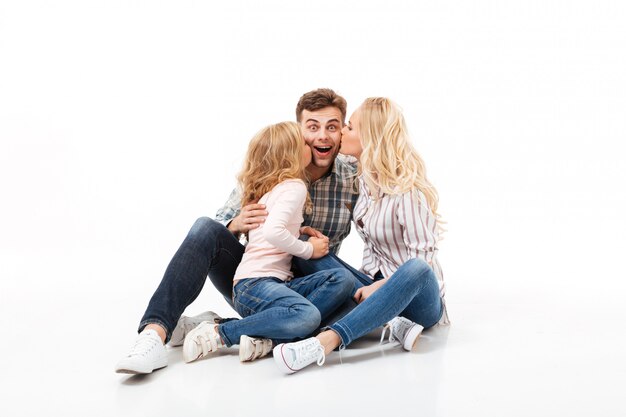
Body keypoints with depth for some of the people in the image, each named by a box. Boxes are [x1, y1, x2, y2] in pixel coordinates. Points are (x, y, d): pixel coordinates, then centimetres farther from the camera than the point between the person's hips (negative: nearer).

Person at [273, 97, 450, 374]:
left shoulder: (407, 190, -18)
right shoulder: (366, 178, 3)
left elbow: (422, 258, -19)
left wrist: (379, 287, -25)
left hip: (418, 297, -6)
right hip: (375, 282, 6)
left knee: (416, 269, -40)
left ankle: (325, 342, -50)